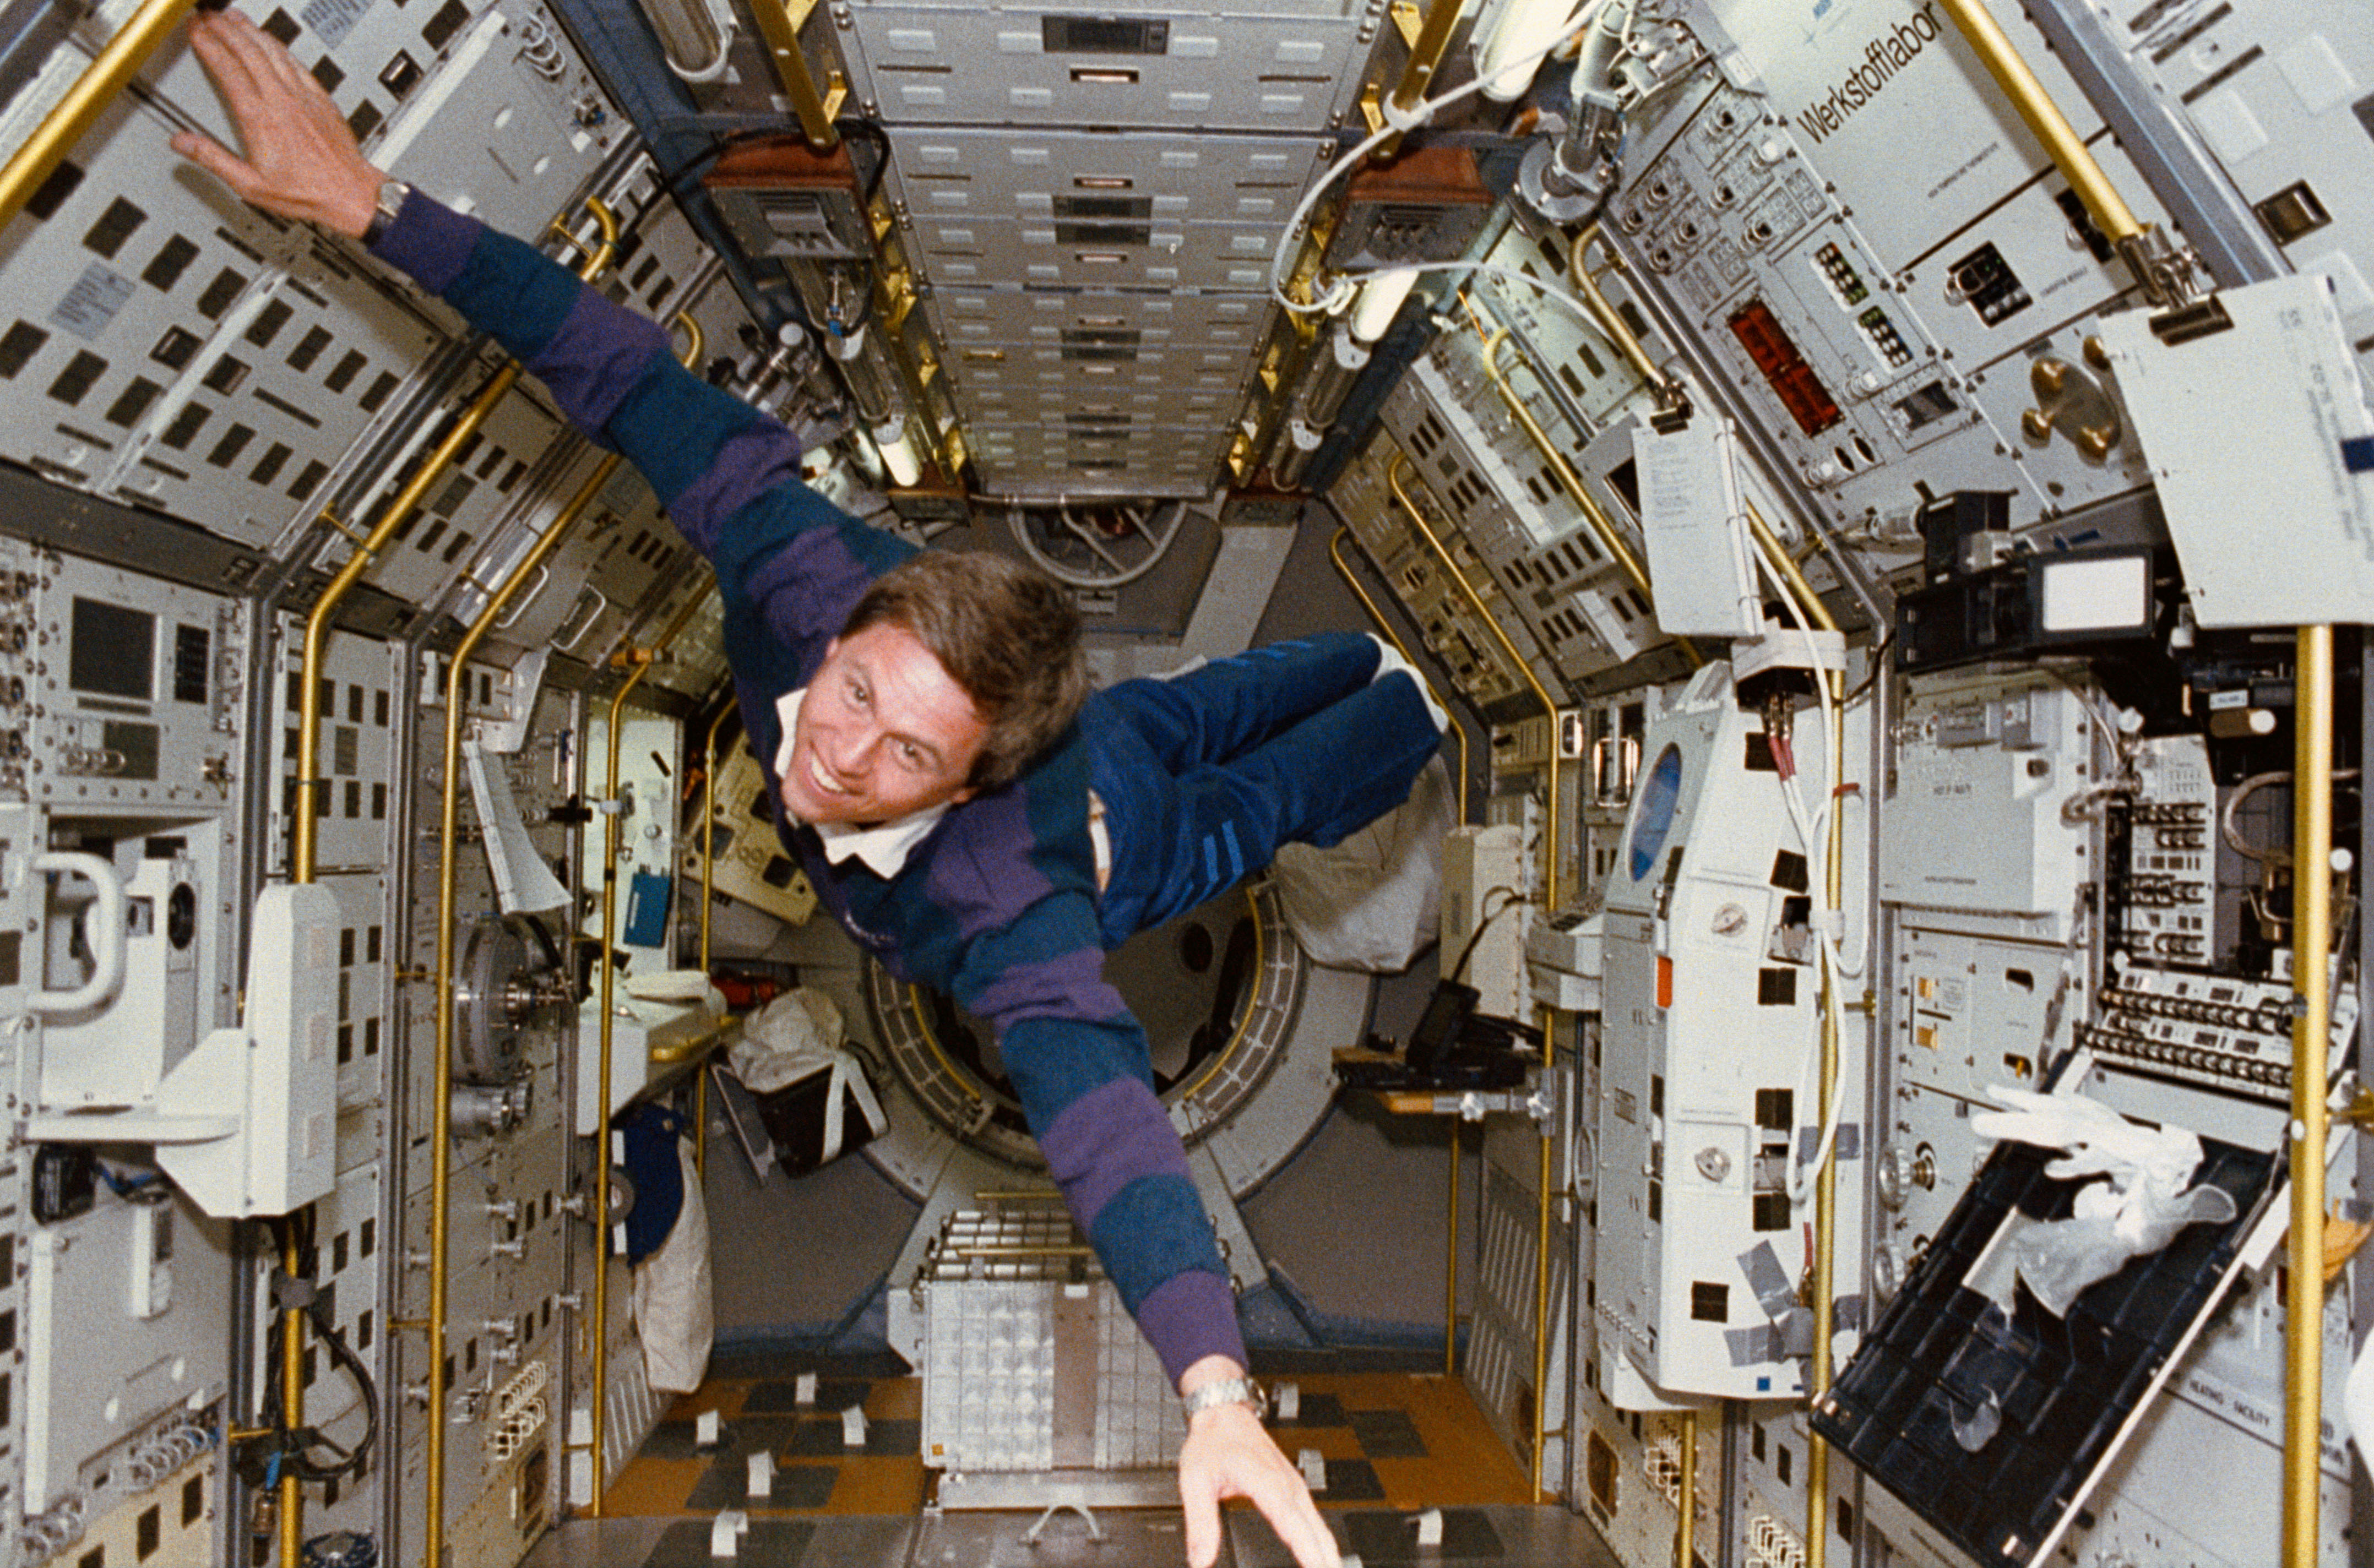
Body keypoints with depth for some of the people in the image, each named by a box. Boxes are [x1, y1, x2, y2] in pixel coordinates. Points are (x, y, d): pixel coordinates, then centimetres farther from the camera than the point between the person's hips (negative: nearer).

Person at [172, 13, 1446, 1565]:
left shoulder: (995, 894, -55)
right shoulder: (803, 576, -43)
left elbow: (1094, 1095, -66)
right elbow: (641, 385, -40)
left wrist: (1217, 1391, -77)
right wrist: (372, 202, -42)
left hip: (1119, 843, -4)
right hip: (1085, 729, 4)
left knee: (1257, 808, 30)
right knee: (1200, 702, 34)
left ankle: (1413, 706, 56)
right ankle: (1365, 659, 62)